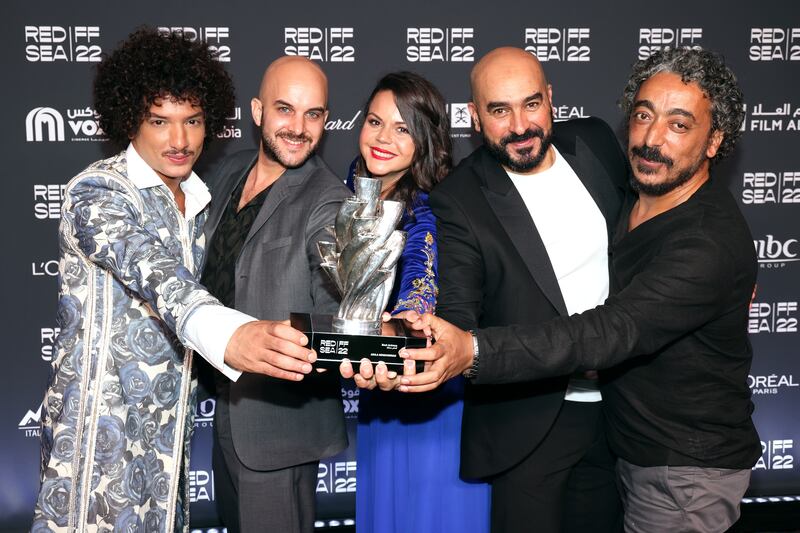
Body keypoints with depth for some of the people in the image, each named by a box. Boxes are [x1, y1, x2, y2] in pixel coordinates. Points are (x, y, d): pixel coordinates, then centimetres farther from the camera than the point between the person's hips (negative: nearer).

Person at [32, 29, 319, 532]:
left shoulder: (197, 200, 8)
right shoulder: (97, 192, -16)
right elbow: (154, 276, -35)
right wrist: (229, 335, -53)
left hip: (169, 426, 7)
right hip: (102, 422, -7)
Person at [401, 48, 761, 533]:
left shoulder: (710, 244, -29)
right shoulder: (639, 195, -1)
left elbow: (612, 332, -40)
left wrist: (472, 352, -51)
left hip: (689, 470, -8)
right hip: (634, 447, 8)